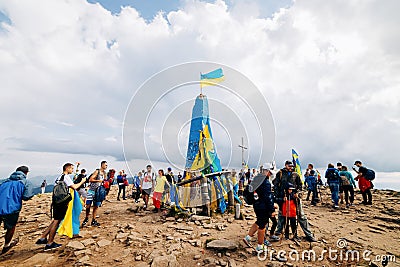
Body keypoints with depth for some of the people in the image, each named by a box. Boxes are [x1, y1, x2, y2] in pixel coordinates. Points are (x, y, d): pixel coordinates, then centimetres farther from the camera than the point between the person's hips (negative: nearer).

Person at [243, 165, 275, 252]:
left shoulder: (256, 179, 5)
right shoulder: (266, 182, -22)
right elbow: (269, 197, -21)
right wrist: (271, 210, -14)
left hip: (256, 205, 8)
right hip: (263, 207, -8)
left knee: (259, 222, 25)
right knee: (262, 226, 7)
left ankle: (248, 237, 25)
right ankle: (260, 247, 22)